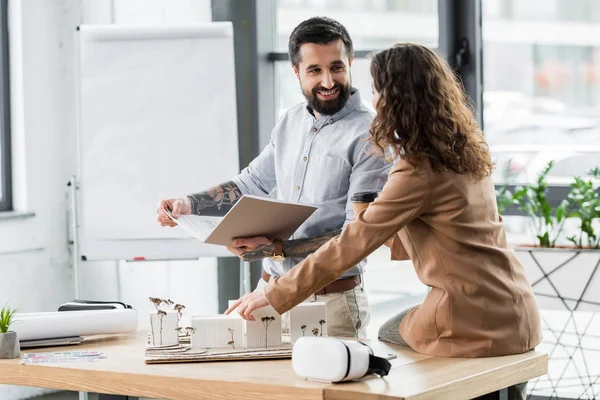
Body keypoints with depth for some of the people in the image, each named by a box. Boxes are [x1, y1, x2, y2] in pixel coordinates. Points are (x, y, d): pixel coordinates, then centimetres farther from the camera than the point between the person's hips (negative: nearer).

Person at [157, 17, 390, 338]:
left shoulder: (368, 136, -14)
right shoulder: (291, 122, 9)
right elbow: (252, 182, 19)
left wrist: (276, 249, -24)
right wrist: (188, 204, 5)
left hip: (332, 300, -6)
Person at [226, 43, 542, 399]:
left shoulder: (419, 170, -17)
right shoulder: (465, 149, 9)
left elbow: (350, 246, -16)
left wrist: (272, 296, -11)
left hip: (479, 323, -7)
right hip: (521, 317, 7)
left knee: (388, 337, 19)